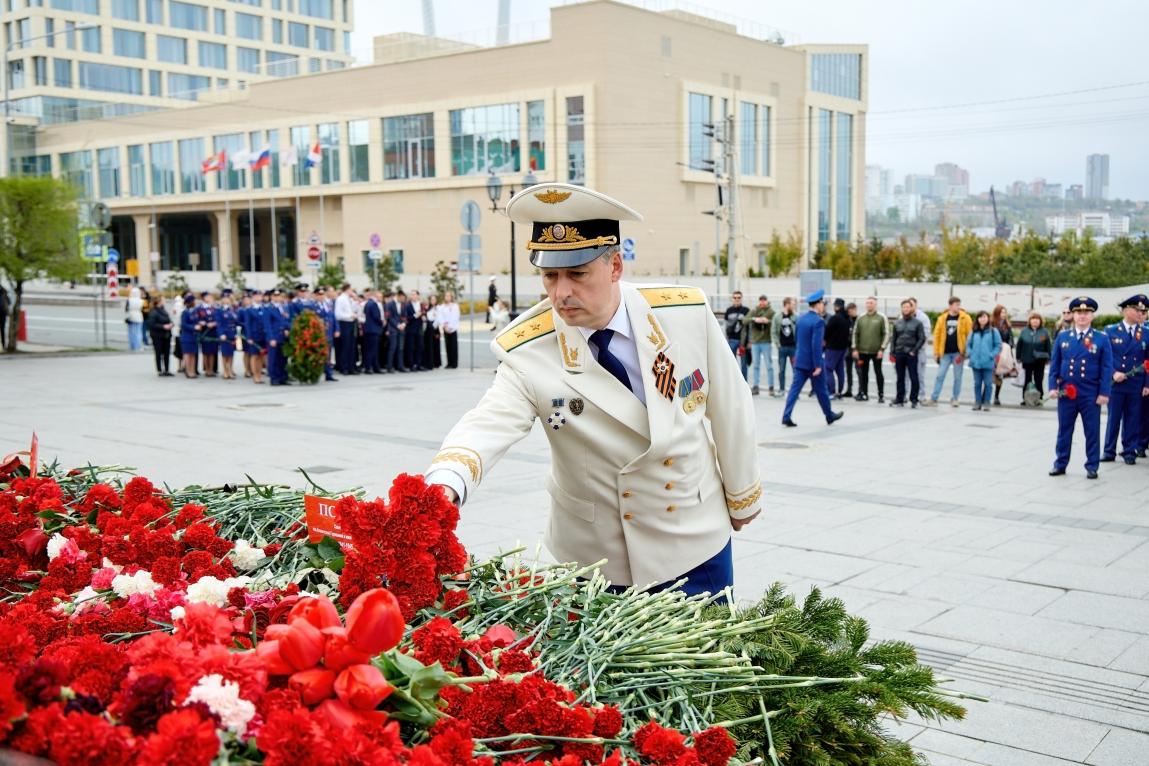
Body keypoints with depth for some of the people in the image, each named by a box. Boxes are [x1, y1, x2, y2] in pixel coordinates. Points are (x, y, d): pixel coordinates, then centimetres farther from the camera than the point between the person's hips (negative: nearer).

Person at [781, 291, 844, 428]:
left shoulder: (801, 319, 7)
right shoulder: (818, 321, -17)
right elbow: (816, 345, -22)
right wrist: (818, 365, -20)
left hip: (799, 361, 6)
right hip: (813, 362, -6)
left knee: (795, 388, 3)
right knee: (821, 391, 9)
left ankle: (786, 416, -7)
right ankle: (830, 416, 25)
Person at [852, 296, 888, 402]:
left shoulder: (881, 318, -2)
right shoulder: (860, 318, 7)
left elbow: (886, 334, -4)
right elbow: (855, 334, 10)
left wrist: (882, 349, -11)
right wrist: (855, 349, 3)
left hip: (876, 352, -3)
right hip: (862, 351, 3)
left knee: (878, 373, 2)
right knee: (863, 373, 7)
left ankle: (881, 395, 7)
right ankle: (864, 394, 15)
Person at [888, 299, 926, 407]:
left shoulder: (917, 323, 0)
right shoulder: (897, 323, 9)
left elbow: (922, 338, -2)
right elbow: (893, 338, 11)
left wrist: (914, 350, -10)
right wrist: (892, 352, 3)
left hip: (911, 354, -3)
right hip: (899, 353, 3)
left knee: (914, 377, -2)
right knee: (900, 377, 8)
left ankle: (914, 400, 3)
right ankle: (899, 399, 14)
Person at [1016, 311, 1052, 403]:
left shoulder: (1044, 332, 0)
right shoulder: (1024, 331, 2)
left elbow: (1049, 346, 1)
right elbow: (1019, 345, 4)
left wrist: (1048, 358, -4)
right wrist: (1018, 357, 1)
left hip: (1039, 361, -1)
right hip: (1027, 360, 1)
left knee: (1039, 380, 2)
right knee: (1027, 380, 8)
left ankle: (1039, 398, 10)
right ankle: (1025, 399, 15)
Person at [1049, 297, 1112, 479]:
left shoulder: (1102, 339, 0)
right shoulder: (1062, 337, 6)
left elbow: (1107, 368, -2)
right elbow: (1054, 364, 9)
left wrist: (1104, 393, -8)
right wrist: (1053, 387, 0)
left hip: (1091, 394, -2)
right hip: (1066, 392, 2)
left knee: (1092, 432, 4)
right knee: (1064, 430, 10)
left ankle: (1092, 466, 14)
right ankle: (1060, 464, 19)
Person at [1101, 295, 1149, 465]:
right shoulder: (1110, 331, 2)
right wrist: (1113, 373, -14)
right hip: (1115, 384, -1)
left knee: (1133, 419, 6)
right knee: (1113, 418, 5)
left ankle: (1129, 451, 16)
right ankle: (1109, 451, 14)